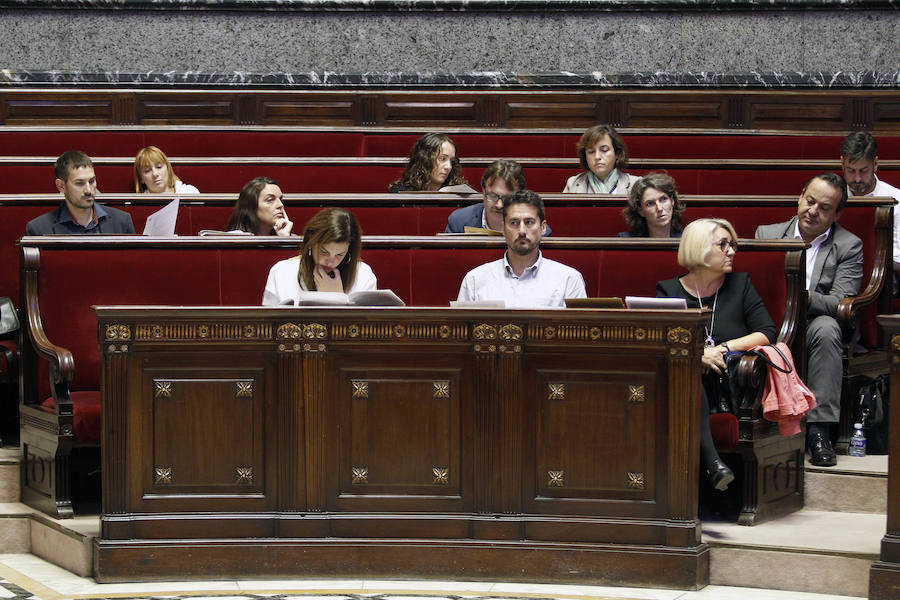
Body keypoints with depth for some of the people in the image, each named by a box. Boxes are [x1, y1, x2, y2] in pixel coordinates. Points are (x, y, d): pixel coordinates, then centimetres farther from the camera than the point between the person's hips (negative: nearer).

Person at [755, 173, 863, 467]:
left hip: (813, 335, -1)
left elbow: (842, 304, -7)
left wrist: (805, 298, -26)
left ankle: (819, 429, -35)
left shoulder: (849, 246, 7)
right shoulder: (767, 234, 14)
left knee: (825, 327, -35)